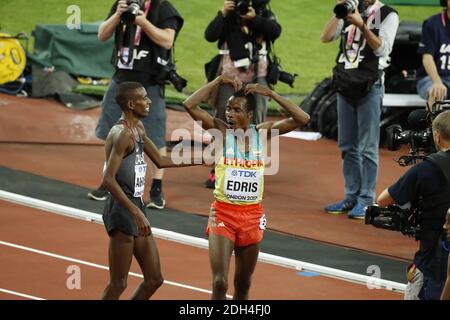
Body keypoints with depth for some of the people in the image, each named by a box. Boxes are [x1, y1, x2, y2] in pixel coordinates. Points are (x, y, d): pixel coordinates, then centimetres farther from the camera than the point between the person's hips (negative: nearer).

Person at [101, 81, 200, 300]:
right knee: (118, 284, -7)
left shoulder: (138, 128, 14)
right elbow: (108, 180, -25)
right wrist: (136, 213, -28)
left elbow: (161, 161, 26)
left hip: (136, 207, 10)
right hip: (121, 209, -10)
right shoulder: (122, 134, -17)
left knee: (154, 279, 11)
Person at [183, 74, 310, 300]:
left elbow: (302, 119, -7)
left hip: (252, 215, 3)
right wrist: (218, 81, -15)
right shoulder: (220, 129, -5)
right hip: (223, 213, -3)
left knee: (243, 284, 15)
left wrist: (270, 94, -12)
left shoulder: (262, 132, 1)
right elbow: (189, 105, -16)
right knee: (220, 282, -14)